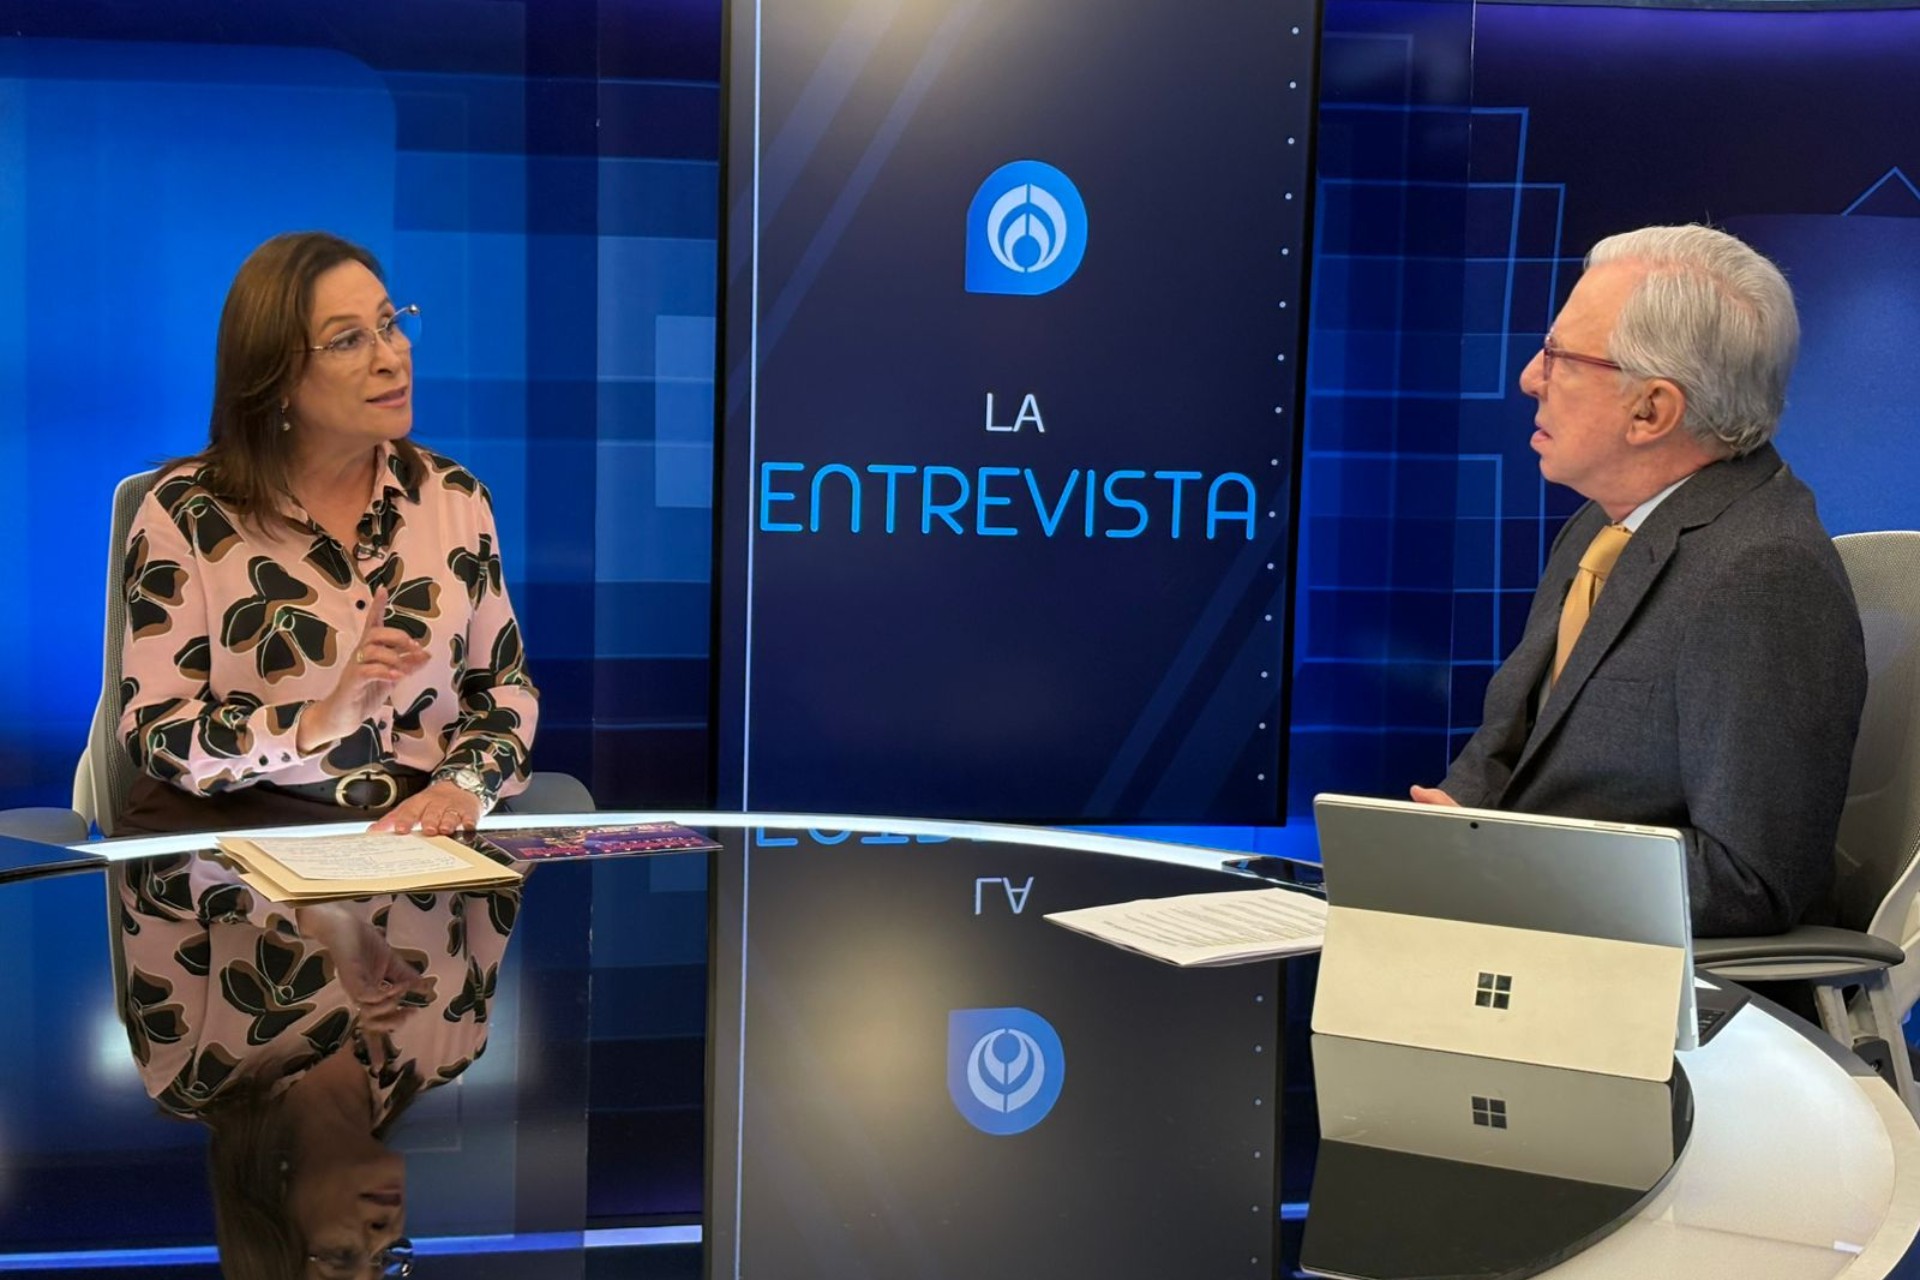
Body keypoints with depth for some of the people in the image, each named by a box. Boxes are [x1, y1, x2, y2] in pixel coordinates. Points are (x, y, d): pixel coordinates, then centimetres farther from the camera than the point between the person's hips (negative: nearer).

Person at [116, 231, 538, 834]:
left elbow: (505, 687, 11)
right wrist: (323, 721, -21)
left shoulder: (455, 497, 8)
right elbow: (158, 737, -6)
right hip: (235, 838, -3)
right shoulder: (185, 513, -3)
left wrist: (464, 785, -9)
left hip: (419, 834, 3)